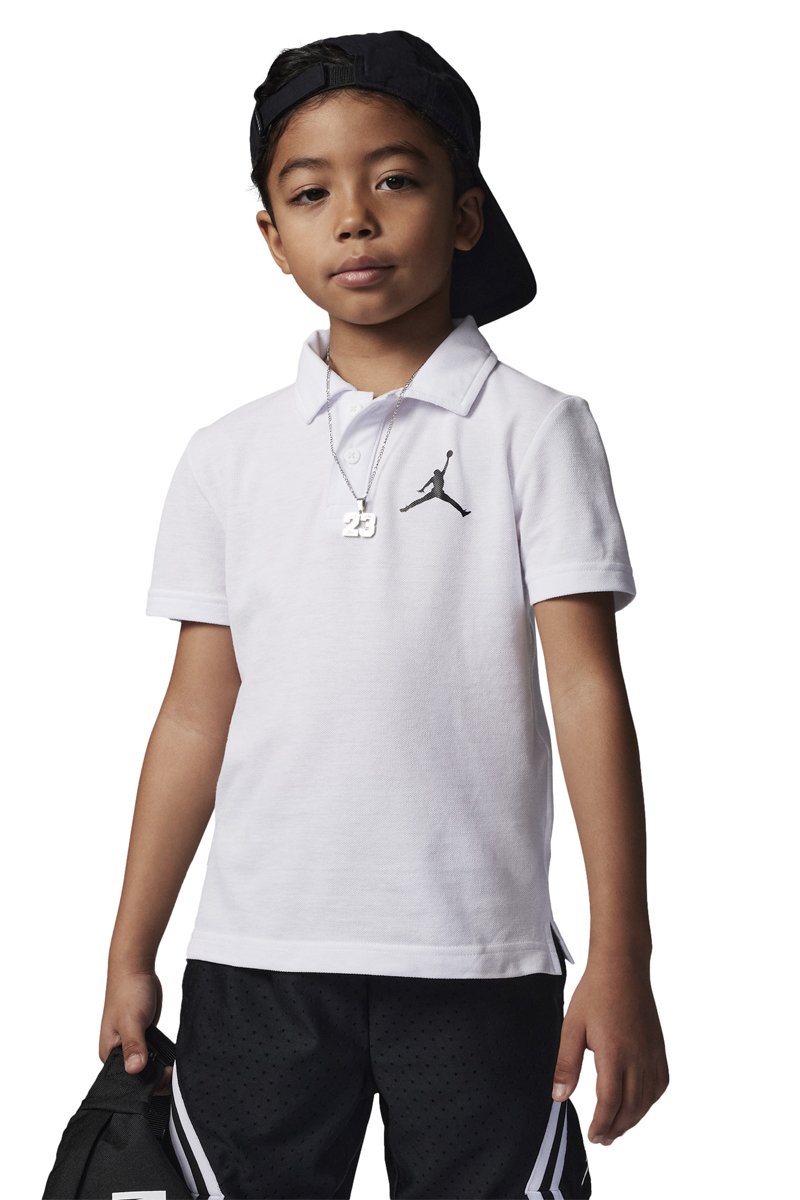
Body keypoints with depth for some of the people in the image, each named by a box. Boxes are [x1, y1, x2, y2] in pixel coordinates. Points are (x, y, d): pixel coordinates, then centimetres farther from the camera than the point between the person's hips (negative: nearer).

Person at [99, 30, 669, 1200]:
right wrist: (131, 954, 9)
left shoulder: (533, 430, -1)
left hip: (476, 960, -2)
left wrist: (621, 956, -11)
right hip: (255, 957, 3)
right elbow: (197, 711, 10)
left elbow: (586, 687, -5)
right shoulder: (227, 456, 8)